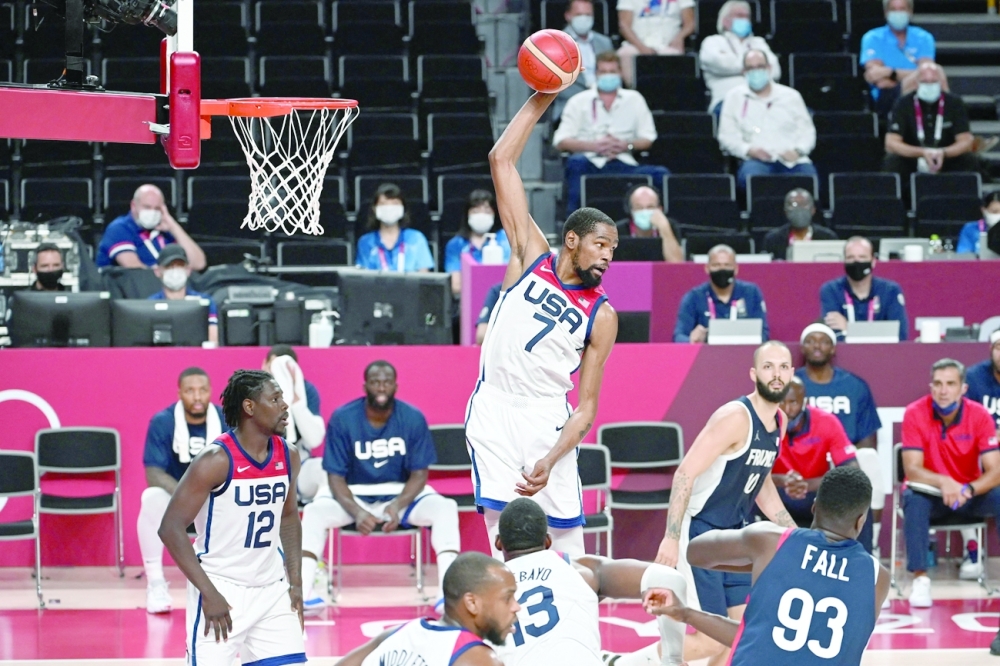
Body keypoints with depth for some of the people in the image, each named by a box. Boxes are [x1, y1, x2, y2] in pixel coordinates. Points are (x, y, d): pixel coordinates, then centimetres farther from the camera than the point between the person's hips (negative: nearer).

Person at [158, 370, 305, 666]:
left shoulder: (287, 457, 1)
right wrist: (209, 593, -20)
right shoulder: (216, 460, -18)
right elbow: (171, 527, -17)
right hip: (221, 589, -6)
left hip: (272, 589, 6)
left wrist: (295, 581, 8)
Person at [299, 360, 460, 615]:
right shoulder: (342, 419, -13)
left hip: (402, 494, 1)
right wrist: (356, 512, -30)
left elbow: (419, 475, -7)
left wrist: (398, 505, -28)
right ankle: (302, 596, -35)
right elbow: (335, 477, -11)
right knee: (315, 511, -29)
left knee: (446, 508, -27)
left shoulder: (413, 418, -10)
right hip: (354, 496, -1)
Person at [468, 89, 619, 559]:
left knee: (567, 544, -1)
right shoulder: (532, 257, 6)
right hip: (494, 411, -1)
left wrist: (550, 462, -14)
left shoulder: (601, 316, 5)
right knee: (506, 530, -11)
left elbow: (587, 404, 1)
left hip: (549, 418, 1)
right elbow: (501, 160, 3)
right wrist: (542, 99, -1)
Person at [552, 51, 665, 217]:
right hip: (590, 163, -2)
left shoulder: (634, 99, 17)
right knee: (576, 162, -37)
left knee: (660, 174, -24)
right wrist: (593, 146, -14)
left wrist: (627, 145, -9)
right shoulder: (579, 101, 11)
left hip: (623, 164, 2)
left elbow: (648, 139, 13)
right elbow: (561, 141, 2)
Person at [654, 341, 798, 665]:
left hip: (733, 534, 9)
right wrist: (671, 538, -28)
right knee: (713, 639, -12)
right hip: (699, 531, -9)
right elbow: (685, 473, -24)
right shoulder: (736, 418, -20)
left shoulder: (779, 422, 7)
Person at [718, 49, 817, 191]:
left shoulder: (791, 96, 22)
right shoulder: (734, 97, 17)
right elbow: (727, 136, 11)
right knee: (750, 176, -39)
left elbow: (807, 130, 19)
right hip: (756, 160, -1)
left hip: (792, 160, 1)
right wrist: (748, 150, -9)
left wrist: (797, 150, -4)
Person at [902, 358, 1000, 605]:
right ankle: (920, 578, -33)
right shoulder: (915, 414, -15)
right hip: (930, 493, -1)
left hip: (970, 494, 1)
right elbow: (912, 469, -20)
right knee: (914, 499, -34)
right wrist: (943, 482, -40)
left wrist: (969, 490, -38)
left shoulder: (980, 416, -12)